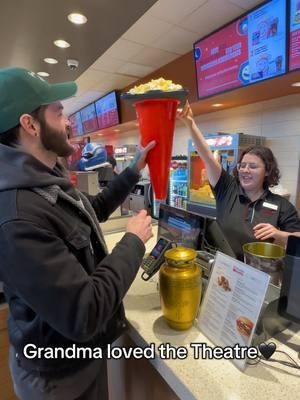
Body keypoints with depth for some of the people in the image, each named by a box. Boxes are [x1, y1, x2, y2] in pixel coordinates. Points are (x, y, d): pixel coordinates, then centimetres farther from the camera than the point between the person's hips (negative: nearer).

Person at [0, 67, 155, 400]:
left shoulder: (49, 181, -3)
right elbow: (85, 314, -36)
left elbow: (94, 210, 12)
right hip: (61, 372, -8)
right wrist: (134, 241, -24)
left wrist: (135, 170, 6)